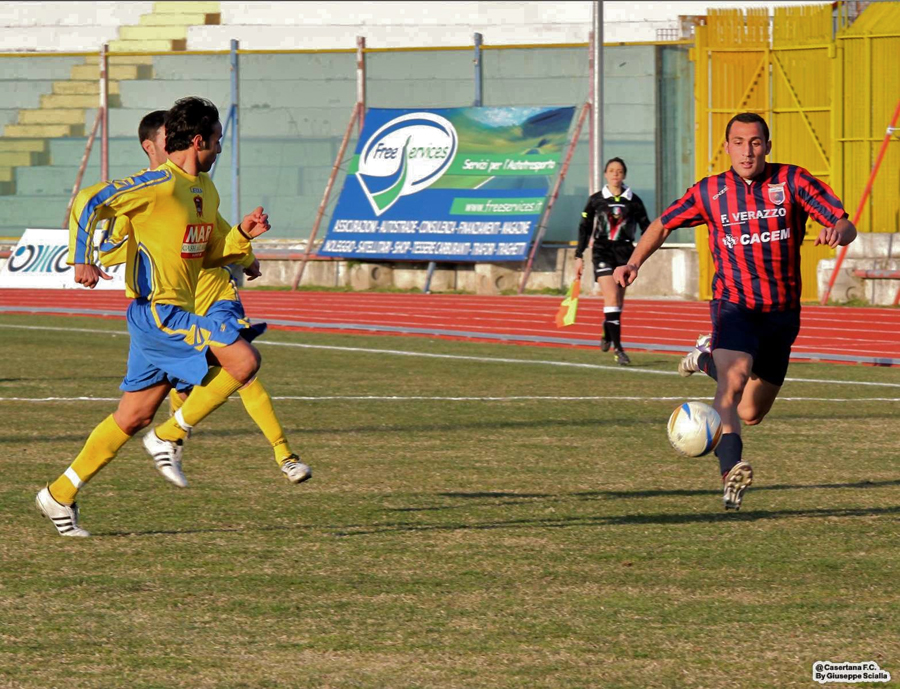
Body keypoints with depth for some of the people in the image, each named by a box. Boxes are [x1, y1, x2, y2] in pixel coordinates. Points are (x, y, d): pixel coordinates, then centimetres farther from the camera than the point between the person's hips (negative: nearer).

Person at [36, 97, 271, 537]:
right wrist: (81, 260, -25)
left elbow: (210, 254, 25)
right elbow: (90, 203, -17)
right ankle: (170, 436, -6)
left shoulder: (205, 190, 16)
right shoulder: (160, 184, -13)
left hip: (174, 314, 9)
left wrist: (243, 233, 7)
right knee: (243, 360, -18)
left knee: (134, 416, 11)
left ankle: (60, 495, 17)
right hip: (156, 308, -9)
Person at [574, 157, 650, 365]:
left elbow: (645, 227, 9)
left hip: (625, 251, 2)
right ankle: (617, 348, -19)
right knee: (612, 297, -16)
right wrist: (579, 256, 6)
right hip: (603, 251, -2)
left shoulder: (633, 200, 4)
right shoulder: (596, 200, 3)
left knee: (618, 302, 6)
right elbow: (584, 228, 9)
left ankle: (607, 336, 36)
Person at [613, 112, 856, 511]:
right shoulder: (709, 192, -2)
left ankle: (707, 359, 41)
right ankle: (731, 472, -37)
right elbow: (663, 224, 13)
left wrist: (837, 232, -32)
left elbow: (847, 228, -7)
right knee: (733, 380, -31)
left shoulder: (792, 182, -4)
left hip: (782, 313, 2)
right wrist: (634, 262, -3)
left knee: (750, 414, 11)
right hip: (734, 307, -2)